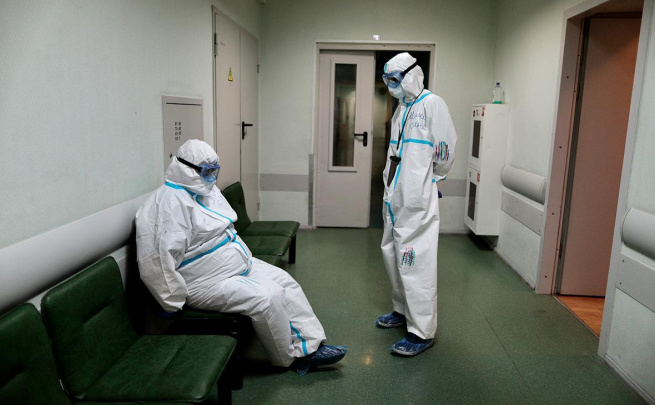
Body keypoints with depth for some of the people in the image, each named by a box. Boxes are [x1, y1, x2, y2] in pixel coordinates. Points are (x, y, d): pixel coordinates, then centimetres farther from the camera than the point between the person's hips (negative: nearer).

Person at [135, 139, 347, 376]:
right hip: (207, 283, -10)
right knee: (267, 297, -22)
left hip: (238, 265, 10)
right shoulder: (171, 202, -22)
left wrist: (244, 257, 17)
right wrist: (174, 303, -23)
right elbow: (159, 257, -29)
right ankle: (290, 358, 2)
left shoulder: (208, 191, 9)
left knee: (283, 281, 1)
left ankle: (311, 346, 4)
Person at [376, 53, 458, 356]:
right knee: (392, 254, 17)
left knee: (416, 262, -9)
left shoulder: (431, 104, -9)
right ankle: (403, 310, 34)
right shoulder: (401, 109, 17)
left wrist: (430, 180, 1)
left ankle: (422, 331, 1)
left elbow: (445, 149, -12)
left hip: (417, 201, -9)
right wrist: (390, 189, 17)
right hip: (395, 197, 10)